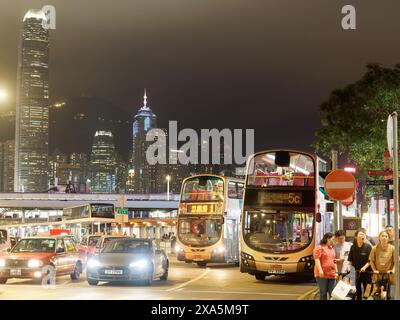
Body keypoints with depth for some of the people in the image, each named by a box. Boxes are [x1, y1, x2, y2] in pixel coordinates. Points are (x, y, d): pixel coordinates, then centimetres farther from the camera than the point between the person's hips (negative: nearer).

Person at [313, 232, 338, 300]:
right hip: (322, 274, -6)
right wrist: (320, 270, -22)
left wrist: (336, 272, 16)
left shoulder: (332, 249, 20)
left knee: (333, 292, 1)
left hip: (332, 275, 7)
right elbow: (317, 259, -13)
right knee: (323, 292, -3)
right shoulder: (319, 248, -4)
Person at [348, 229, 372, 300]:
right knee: (357, 291, 8)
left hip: (366, 272, -2)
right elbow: (350, 260, 8)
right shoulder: (353, 247, 3)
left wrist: (365, 267, -20)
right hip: (356, 272, 3)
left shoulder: (368, 247, -5)